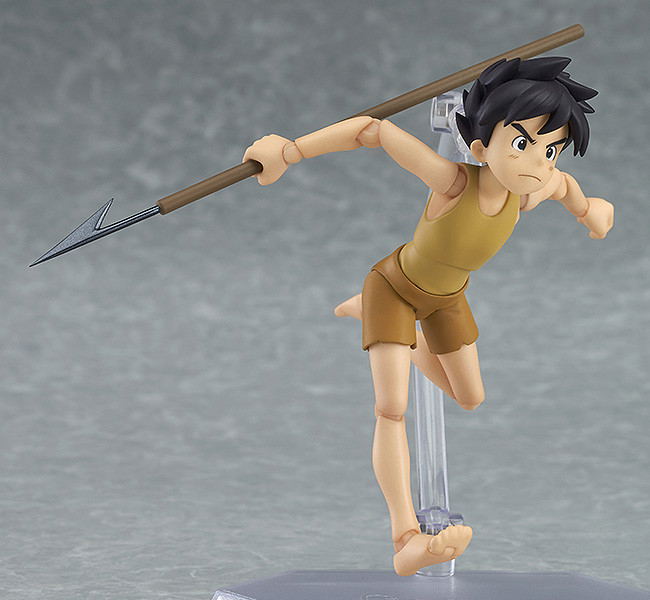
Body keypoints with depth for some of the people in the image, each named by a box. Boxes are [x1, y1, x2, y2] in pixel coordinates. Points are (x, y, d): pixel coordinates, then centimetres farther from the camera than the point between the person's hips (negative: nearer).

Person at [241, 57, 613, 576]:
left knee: (470, 399, 22)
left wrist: (586, 209, 17)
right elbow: (373, 129, -42)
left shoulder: (527, 195, -28)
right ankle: (407, 542, -28)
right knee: (391, 407, -21)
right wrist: (289, 150, -42)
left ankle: (369, 315, 39)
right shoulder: (452, 181, -44)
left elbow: (559, 180, -2)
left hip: (445, 296, 6)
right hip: (394, 285, -6)